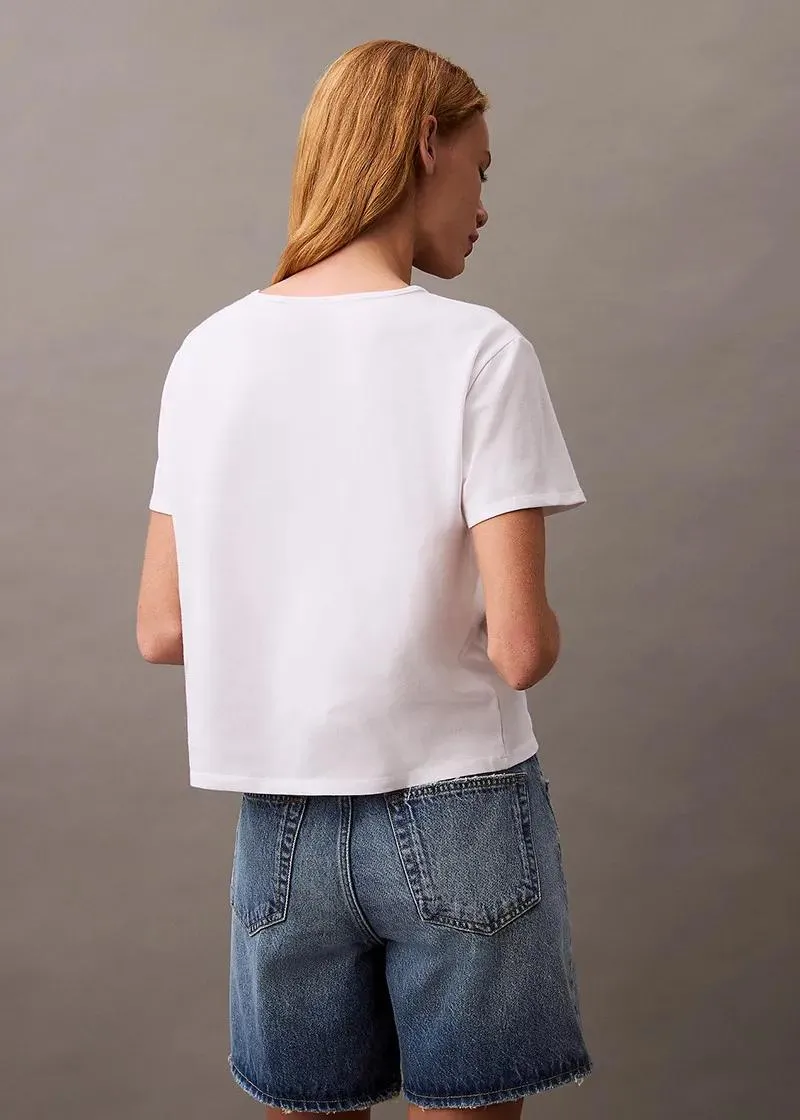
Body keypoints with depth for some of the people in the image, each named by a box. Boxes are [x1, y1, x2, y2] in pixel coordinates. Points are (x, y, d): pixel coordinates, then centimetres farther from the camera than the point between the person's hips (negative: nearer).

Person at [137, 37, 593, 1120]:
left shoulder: (210, 351, -1)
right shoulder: (479, 351, -13)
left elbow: (163, 632, 0)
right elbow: (519, 648, -17)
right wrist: (541, 636, 6)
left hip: (281, 822, 4)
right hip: (454, 815, -3)